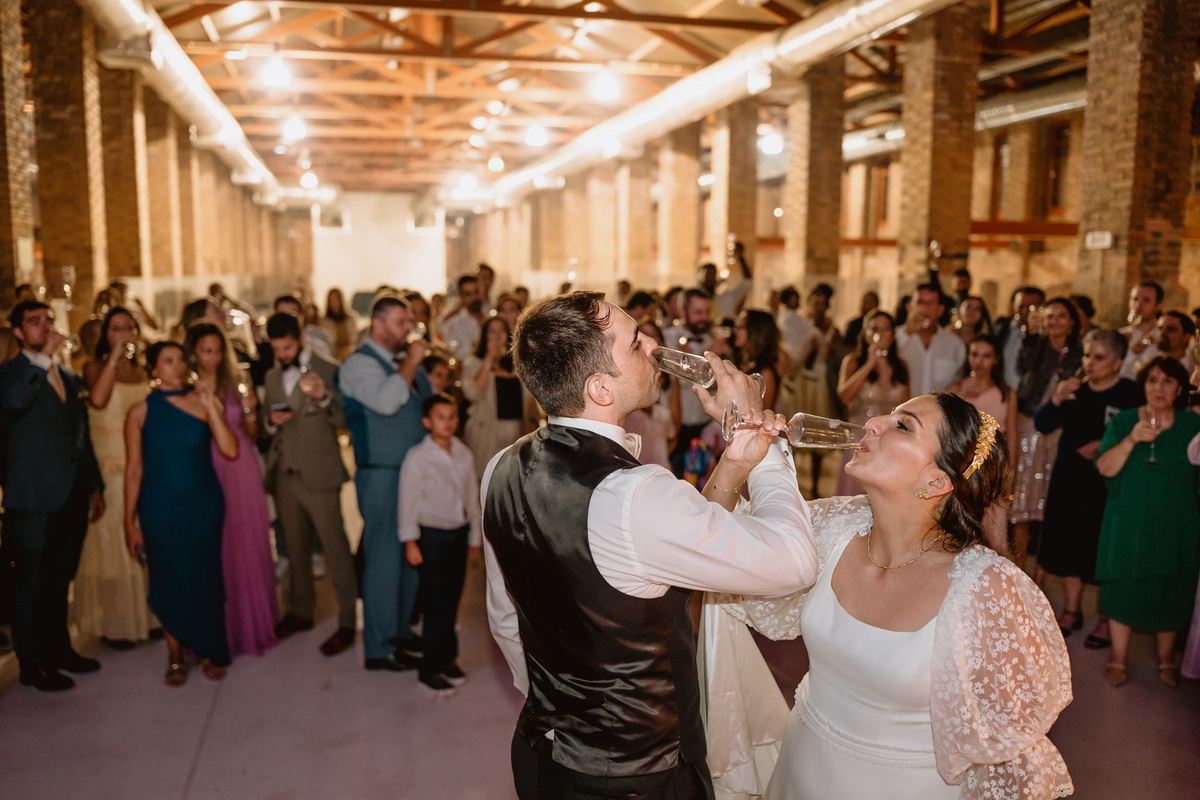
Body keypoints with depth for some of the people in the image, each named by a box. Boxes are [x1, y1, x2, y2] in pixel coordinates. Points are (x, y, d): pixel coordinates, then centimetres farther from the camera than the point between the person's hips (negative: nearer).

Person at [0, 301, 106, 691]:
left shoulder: (70, 378, 17)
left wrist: (95, 486, 17)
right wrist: (41, 357, -22)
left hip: (72, 497, 6)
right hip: (33, 498, -6)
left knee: (59, 580, 17)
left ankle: (59, 649, 29)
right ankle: (32, 665, 11)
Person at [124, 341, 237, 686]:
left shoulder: (202, 402, 0)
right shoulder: (140, 412, -1)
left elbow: (230, 450, -10)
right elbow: (133, 470, 0)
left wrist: (210, 408, -15)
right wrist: (130, 522, 0)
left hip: (204, 505, 1)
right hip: (160, 509, 0)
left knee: (205, 578, 5)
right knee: (169, 581, 6)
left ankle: (209, 653, 21)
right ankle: (175, 657, 21)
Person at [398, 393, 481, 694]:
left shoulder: (464, 454, 4)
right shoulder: (418, 456, -12)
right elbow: (409, 500, -10)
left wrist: (475, 535, 14)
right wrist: (410, 542, -10)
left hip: (459, 533, 5)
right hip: (432, 535, -5)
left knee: (452, 600, 11)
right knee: (438, 604, -4)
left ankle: (446, 657, 25)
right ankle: (430, 669, 8)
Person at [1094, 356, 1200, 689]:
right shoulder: (1124, 421, -1)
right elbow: (1105, 468, -11)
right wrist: (1131, 440, -22)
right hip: (1129, 522, 0)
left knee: (1170, 591, 9)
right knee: (1123, 585, 3)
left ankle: (1166, 658, 28)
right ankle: (1119, 657, 18)